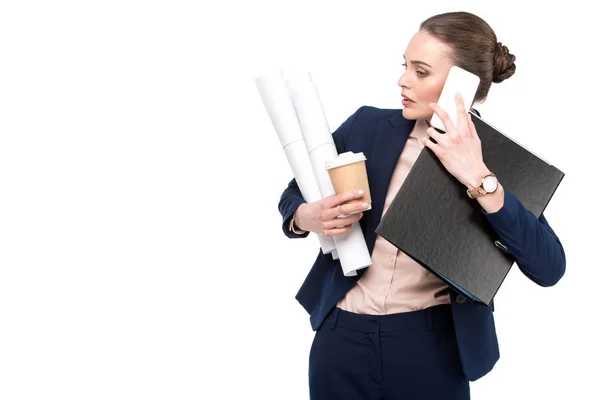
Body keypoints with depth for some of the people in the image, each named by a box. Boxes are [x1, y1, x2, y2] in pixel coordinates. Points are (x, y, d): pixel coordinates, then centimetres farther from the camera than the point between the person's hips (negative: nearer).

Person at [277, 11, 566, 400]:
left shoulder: (495, 160, -7)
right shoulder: (368, 126, -3)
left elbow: (549, 268, -19)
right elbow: (294, 195, 9)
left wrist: (478, 178, -27)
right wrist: (307, 217, -14)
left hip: (435, 350, -1)